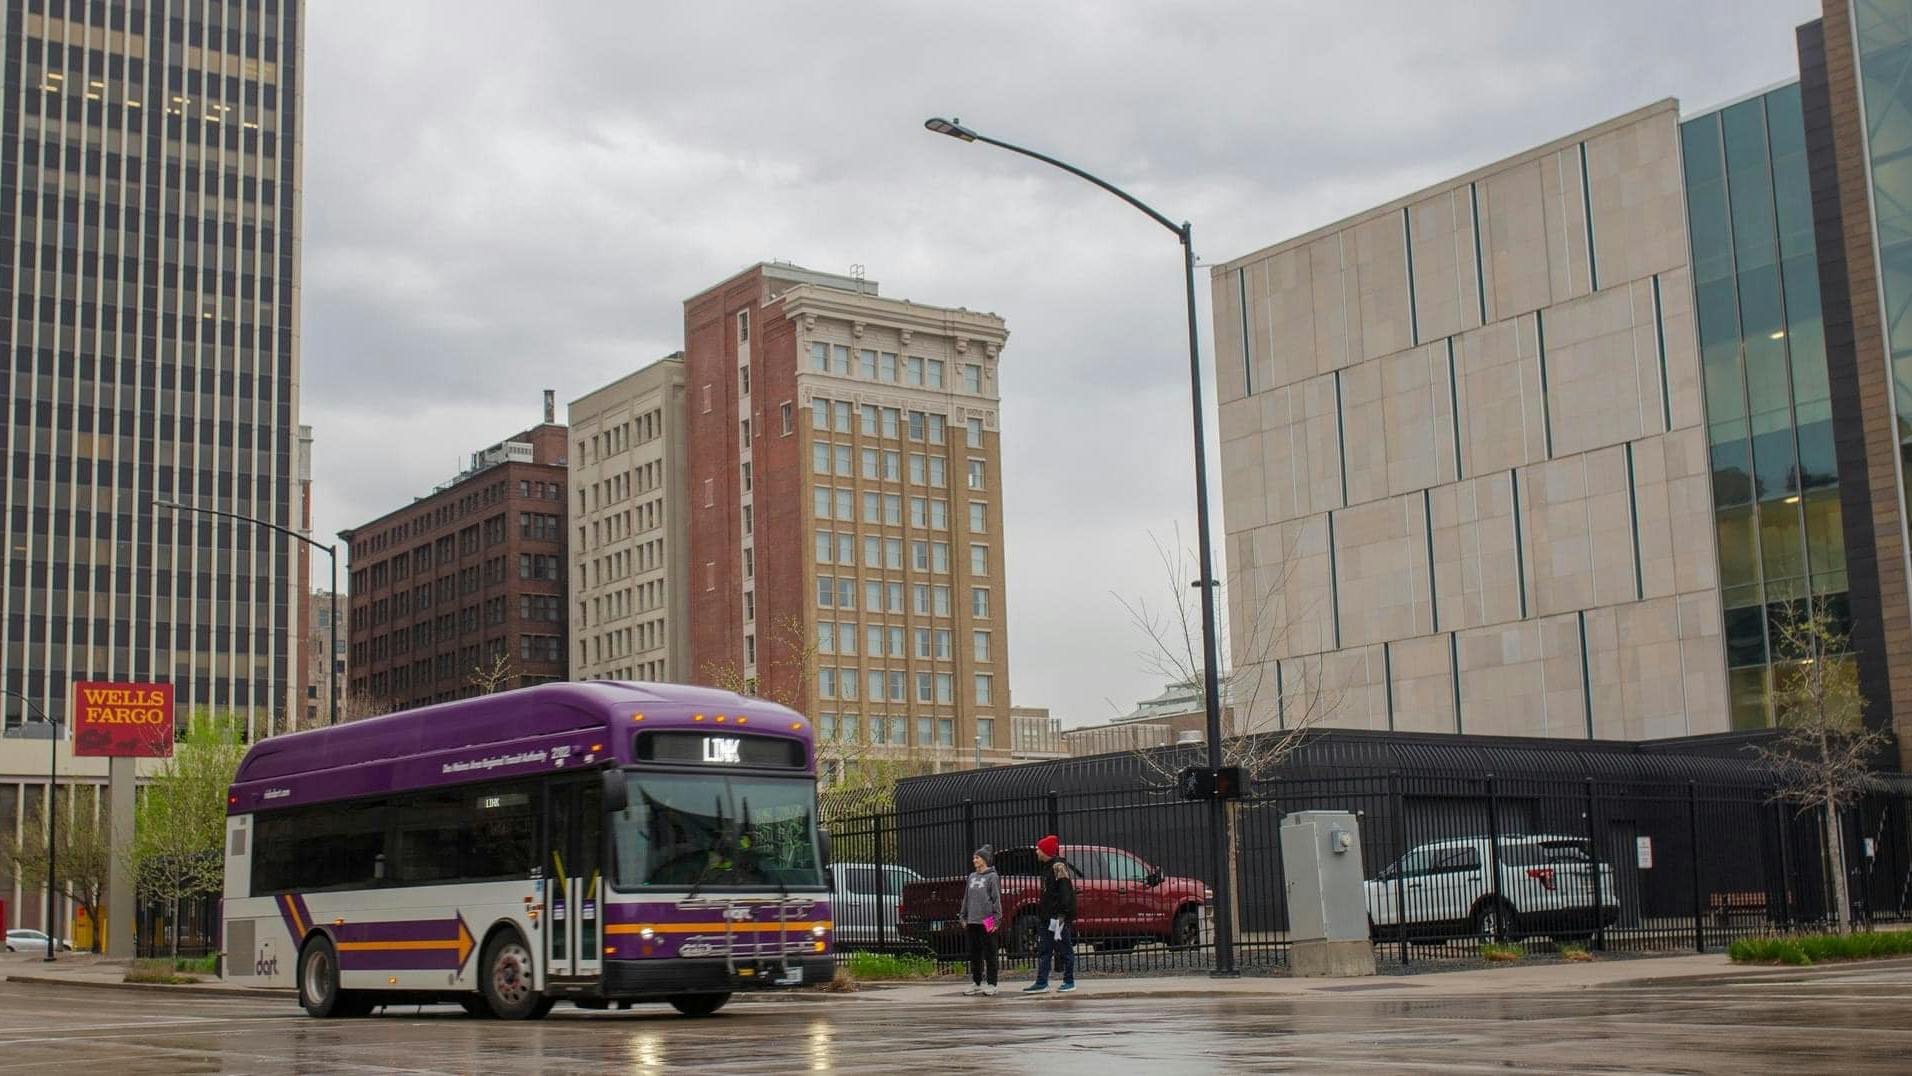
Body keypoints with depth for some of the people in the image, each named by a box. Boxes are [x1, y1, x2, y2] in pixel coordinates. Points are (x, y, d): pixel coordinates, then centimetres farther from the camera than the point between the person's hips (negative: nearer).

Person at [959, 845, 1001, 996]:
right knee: (974, 954, 10)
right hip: (972, 921, 6)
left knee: (989, 954, -1)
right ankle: (976, 984, 17)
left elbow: (997, 899, -8)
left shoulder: (992, 877, -4)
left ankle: (991, 985, 4)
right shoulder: (972, 877, 14)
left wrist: (997, 918, -13)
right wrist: (964, 916, 13)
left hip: (987, 921, -6)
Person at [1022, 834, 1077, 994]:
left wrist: (1062, 914, -24)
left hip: (1058, 916, -10)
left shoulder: (1059, 867, -13)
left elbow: (1065, 893, -19)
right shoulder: (1048, 867, 18)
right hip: (1046, 917, 10)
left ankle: (1069, 982, 6)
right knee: (1043, 950, 9)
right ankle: (1041, 982, 12)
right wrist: (1041, 911, 21)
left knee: (1064, 949, -1)